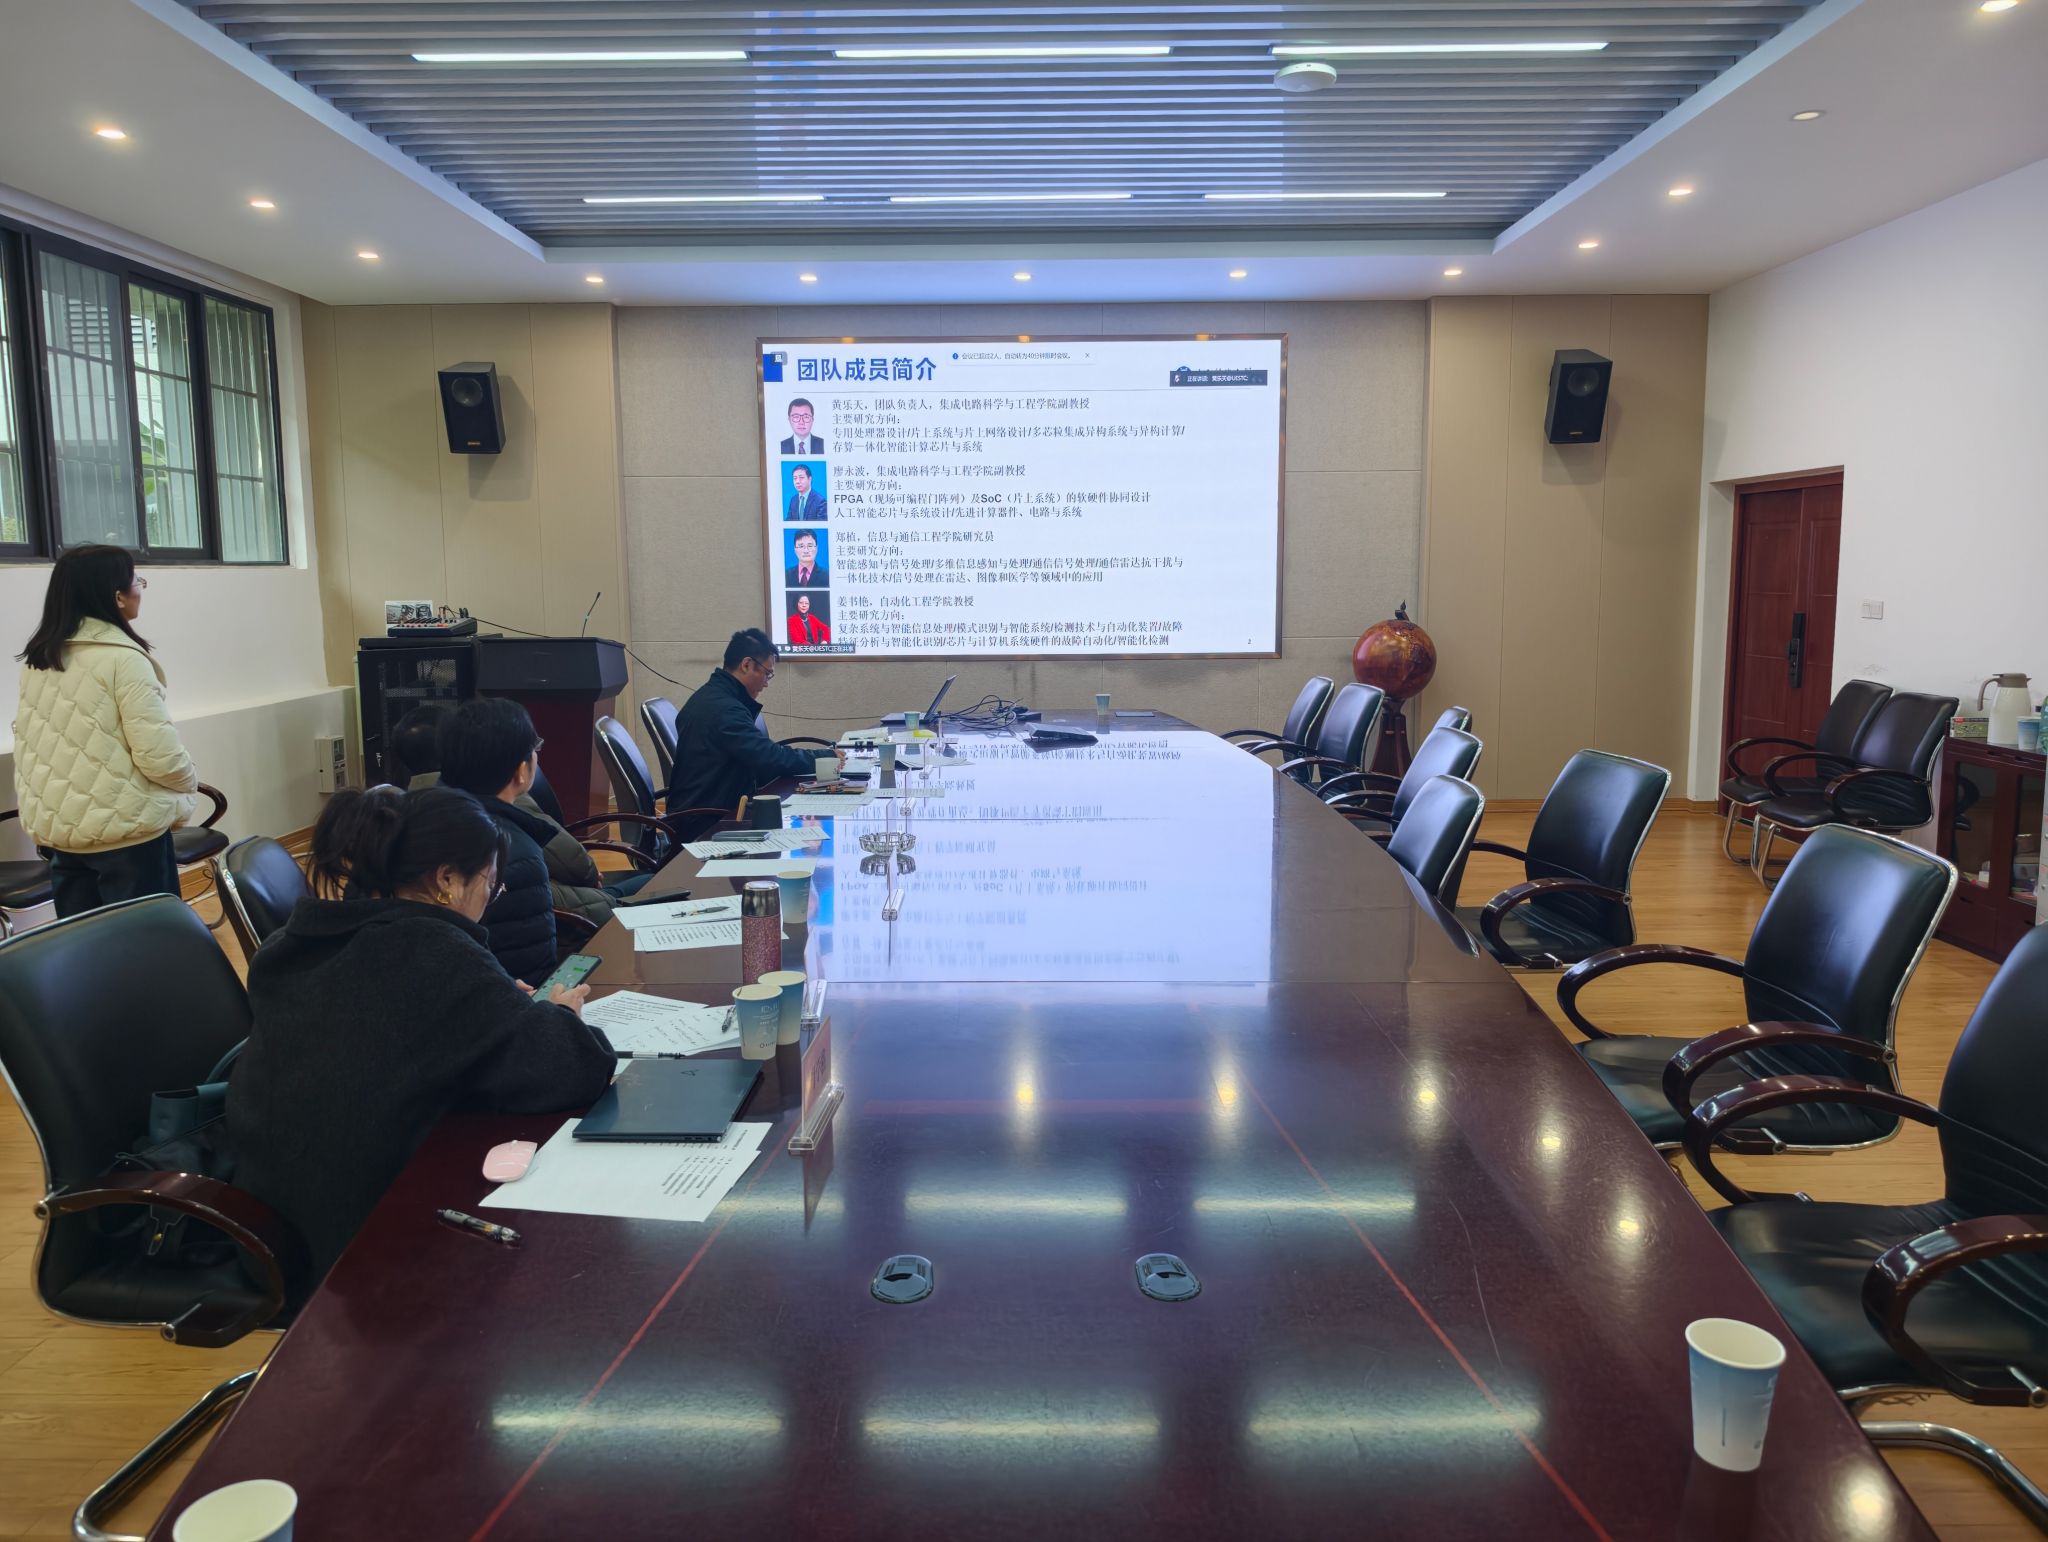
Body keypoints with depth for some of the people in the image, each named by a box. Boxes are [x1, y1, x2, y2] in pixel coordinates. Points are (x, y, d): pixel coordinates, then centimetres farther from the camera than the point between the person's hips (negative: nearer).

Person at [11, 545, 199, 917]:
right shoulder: (122, 658, -15)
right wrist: (189, 784, 0)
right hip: (125, 829, -7)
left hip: (54, 827, 7)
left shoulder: (37, 658, 7)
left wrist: (41, 811, 21)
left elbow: (27, 741, 13)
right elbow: (158, 754, -19)